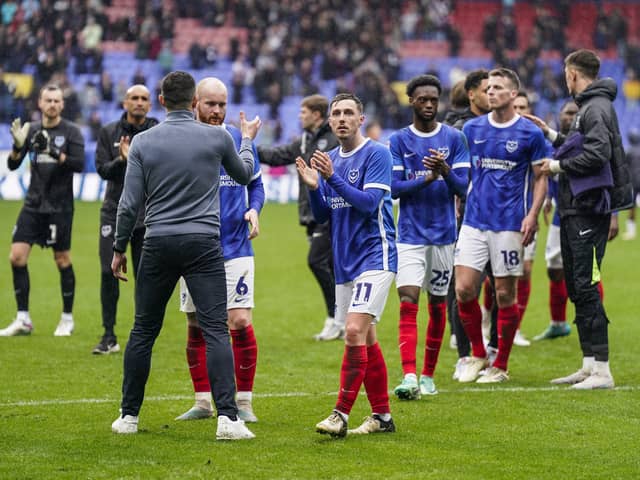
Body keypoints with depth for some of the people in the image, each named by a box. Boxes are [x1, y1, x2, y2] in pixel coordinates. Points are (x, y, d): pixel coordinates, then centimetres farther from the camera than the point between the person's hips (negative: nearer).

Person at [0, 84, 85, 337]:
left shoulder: (71, 131, -3)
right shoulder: (32, 130, 8)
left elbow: (79, 164, -14)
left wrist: (55, 152, -26)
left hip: (59, 207, -4)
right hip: (33, 204, 4)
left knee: (62, 261, 1)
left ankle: (67, 319, 14)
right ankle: (23, 320, 3)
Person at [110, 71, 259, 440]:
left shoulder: (143, 142, 0)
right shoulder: (217, 137, 0)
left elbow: (130, 203, 0)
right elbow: (245, 175, 19)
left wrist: (119, 249, 12)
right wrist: (248, 141, 38)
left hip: (158, 244, 1)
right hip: (203, 244, -1)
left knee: (144, 331, 12)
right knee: (216, 330, -5)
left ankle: (129, 416, 18)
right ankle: (228, 417, -15)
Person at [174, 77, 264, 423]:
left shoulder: (238, 139, 3)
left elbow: (256, 183, 13)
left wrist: (254, 210, -5)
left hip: (235, 248, 0)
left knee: (240, 322, -8)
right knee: (196, 326, 6)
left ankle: (243, 402, 2)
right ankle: (203, 402, 17)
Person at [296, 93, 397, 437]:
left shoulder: (376, 154, -8)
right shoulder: (330, 160, 13)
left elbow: (369, 203, -18)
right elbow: (322, 216, 13)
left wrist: (332, 178, -23)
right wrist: (313, 186, -4)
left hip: (374, 256, -8)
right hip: (345, 263, 8)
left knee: (355, 331, -18)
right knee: (366, 340, 11)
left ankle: (341, 414, -17)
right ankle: (382, 415, 17)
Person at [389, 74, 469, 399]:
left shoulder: (454, 138, 2)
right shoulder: (398, 141, 1)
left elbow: (463, 188, -3)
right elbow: (393, 188, -5)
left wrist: (446, 171, -23)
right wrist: (426, 179, -19)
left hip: (444, 234, 1)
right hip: (410, 235, -1)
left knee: (438, 306, 8)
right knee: (408, 302, -14)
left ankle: (428, 375, 19)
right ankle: (409, 376, -23)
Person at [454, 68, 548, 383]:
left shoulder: (529, 133, -1)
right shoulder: (472, 129, 8)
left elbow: (541, 178, 3)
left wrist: (532, 215, -9)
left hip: (508, 224, -3)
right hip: (474, 221, 3)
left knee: (505, 294, 1)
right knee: (464, 289, -6)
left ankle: (500, 366, 12)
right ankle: (478, 355, 13)